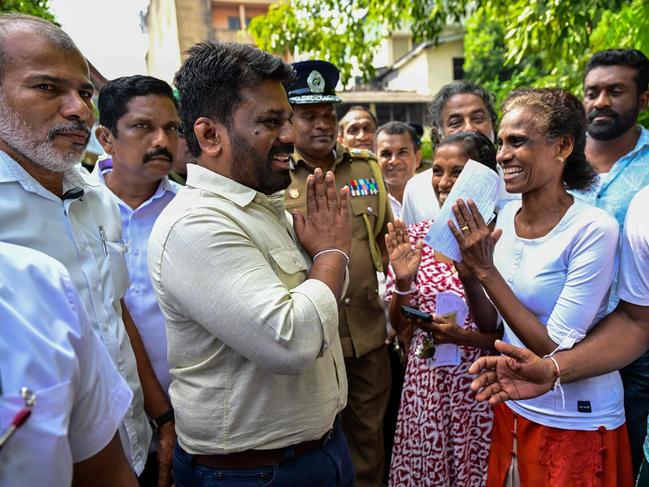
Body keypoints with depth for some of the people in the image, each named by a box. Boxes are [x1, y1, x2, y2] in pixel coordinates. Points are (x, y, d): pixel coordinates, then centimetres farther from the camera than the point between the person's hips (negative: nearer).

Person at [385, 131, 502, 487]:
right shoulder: (416, 237, -2)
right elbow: (399, 325, 3)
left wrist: (466, 337, -21)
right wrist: (403, 281, -14)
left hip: (481, 387, -2)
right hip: (425, 384, 3)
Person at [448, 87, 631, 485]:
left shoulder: (593, 229, -22)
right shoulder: (506, 216, -4)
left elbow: (556, 350, -23)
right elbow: (493, 324, 2)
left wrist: (486, 271, -26)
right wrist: (469, 269, -15)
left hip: (576, 423, -5)